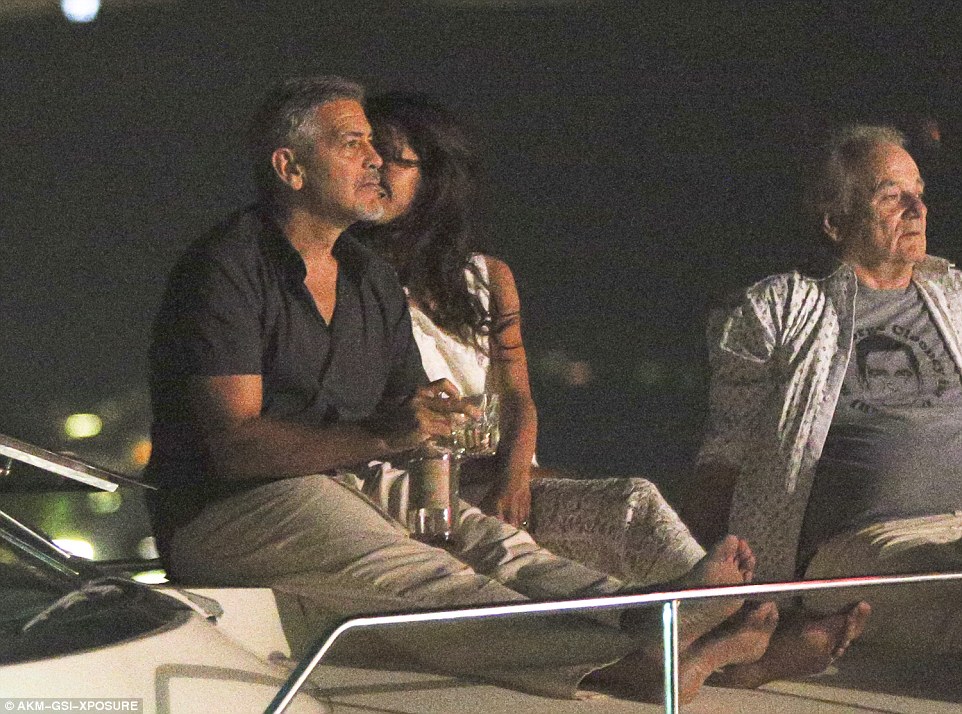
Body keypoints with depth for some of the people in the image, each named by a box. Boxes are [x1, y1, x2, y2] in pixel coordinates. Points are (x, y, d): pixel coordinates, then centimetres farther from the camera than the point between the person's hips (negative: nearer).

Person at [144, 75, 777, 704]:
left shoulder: (374, 280, 19)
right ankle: (627, 660, -55)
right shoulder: (225, 268, -7)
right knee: (423, 583, -33)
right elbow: (234, 444, -18)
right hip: (229, 514, -7)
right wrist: (380, 436, -30)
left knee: (494, 545, -23)